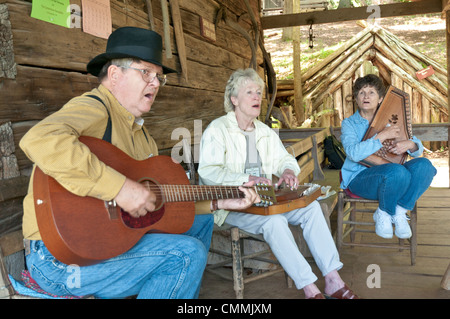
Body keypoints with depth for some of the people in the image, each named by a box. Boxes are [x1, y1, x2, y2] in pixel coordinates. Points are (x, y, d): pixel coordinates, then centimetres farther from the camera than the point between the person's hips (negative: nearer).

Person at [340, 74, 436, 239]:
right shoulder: (349, 123, 2)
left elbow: (419, 148, 11)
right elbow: (354, 154, -18)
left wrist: (409, 144, -14)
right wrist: (382, 136, -20)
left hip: (388, 177, 5)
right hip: (359, 178, -4)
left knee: (424, 165, -23)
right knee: (397, 171, -35)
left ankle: (399, 211, -11)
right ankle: (383, 213, -7)